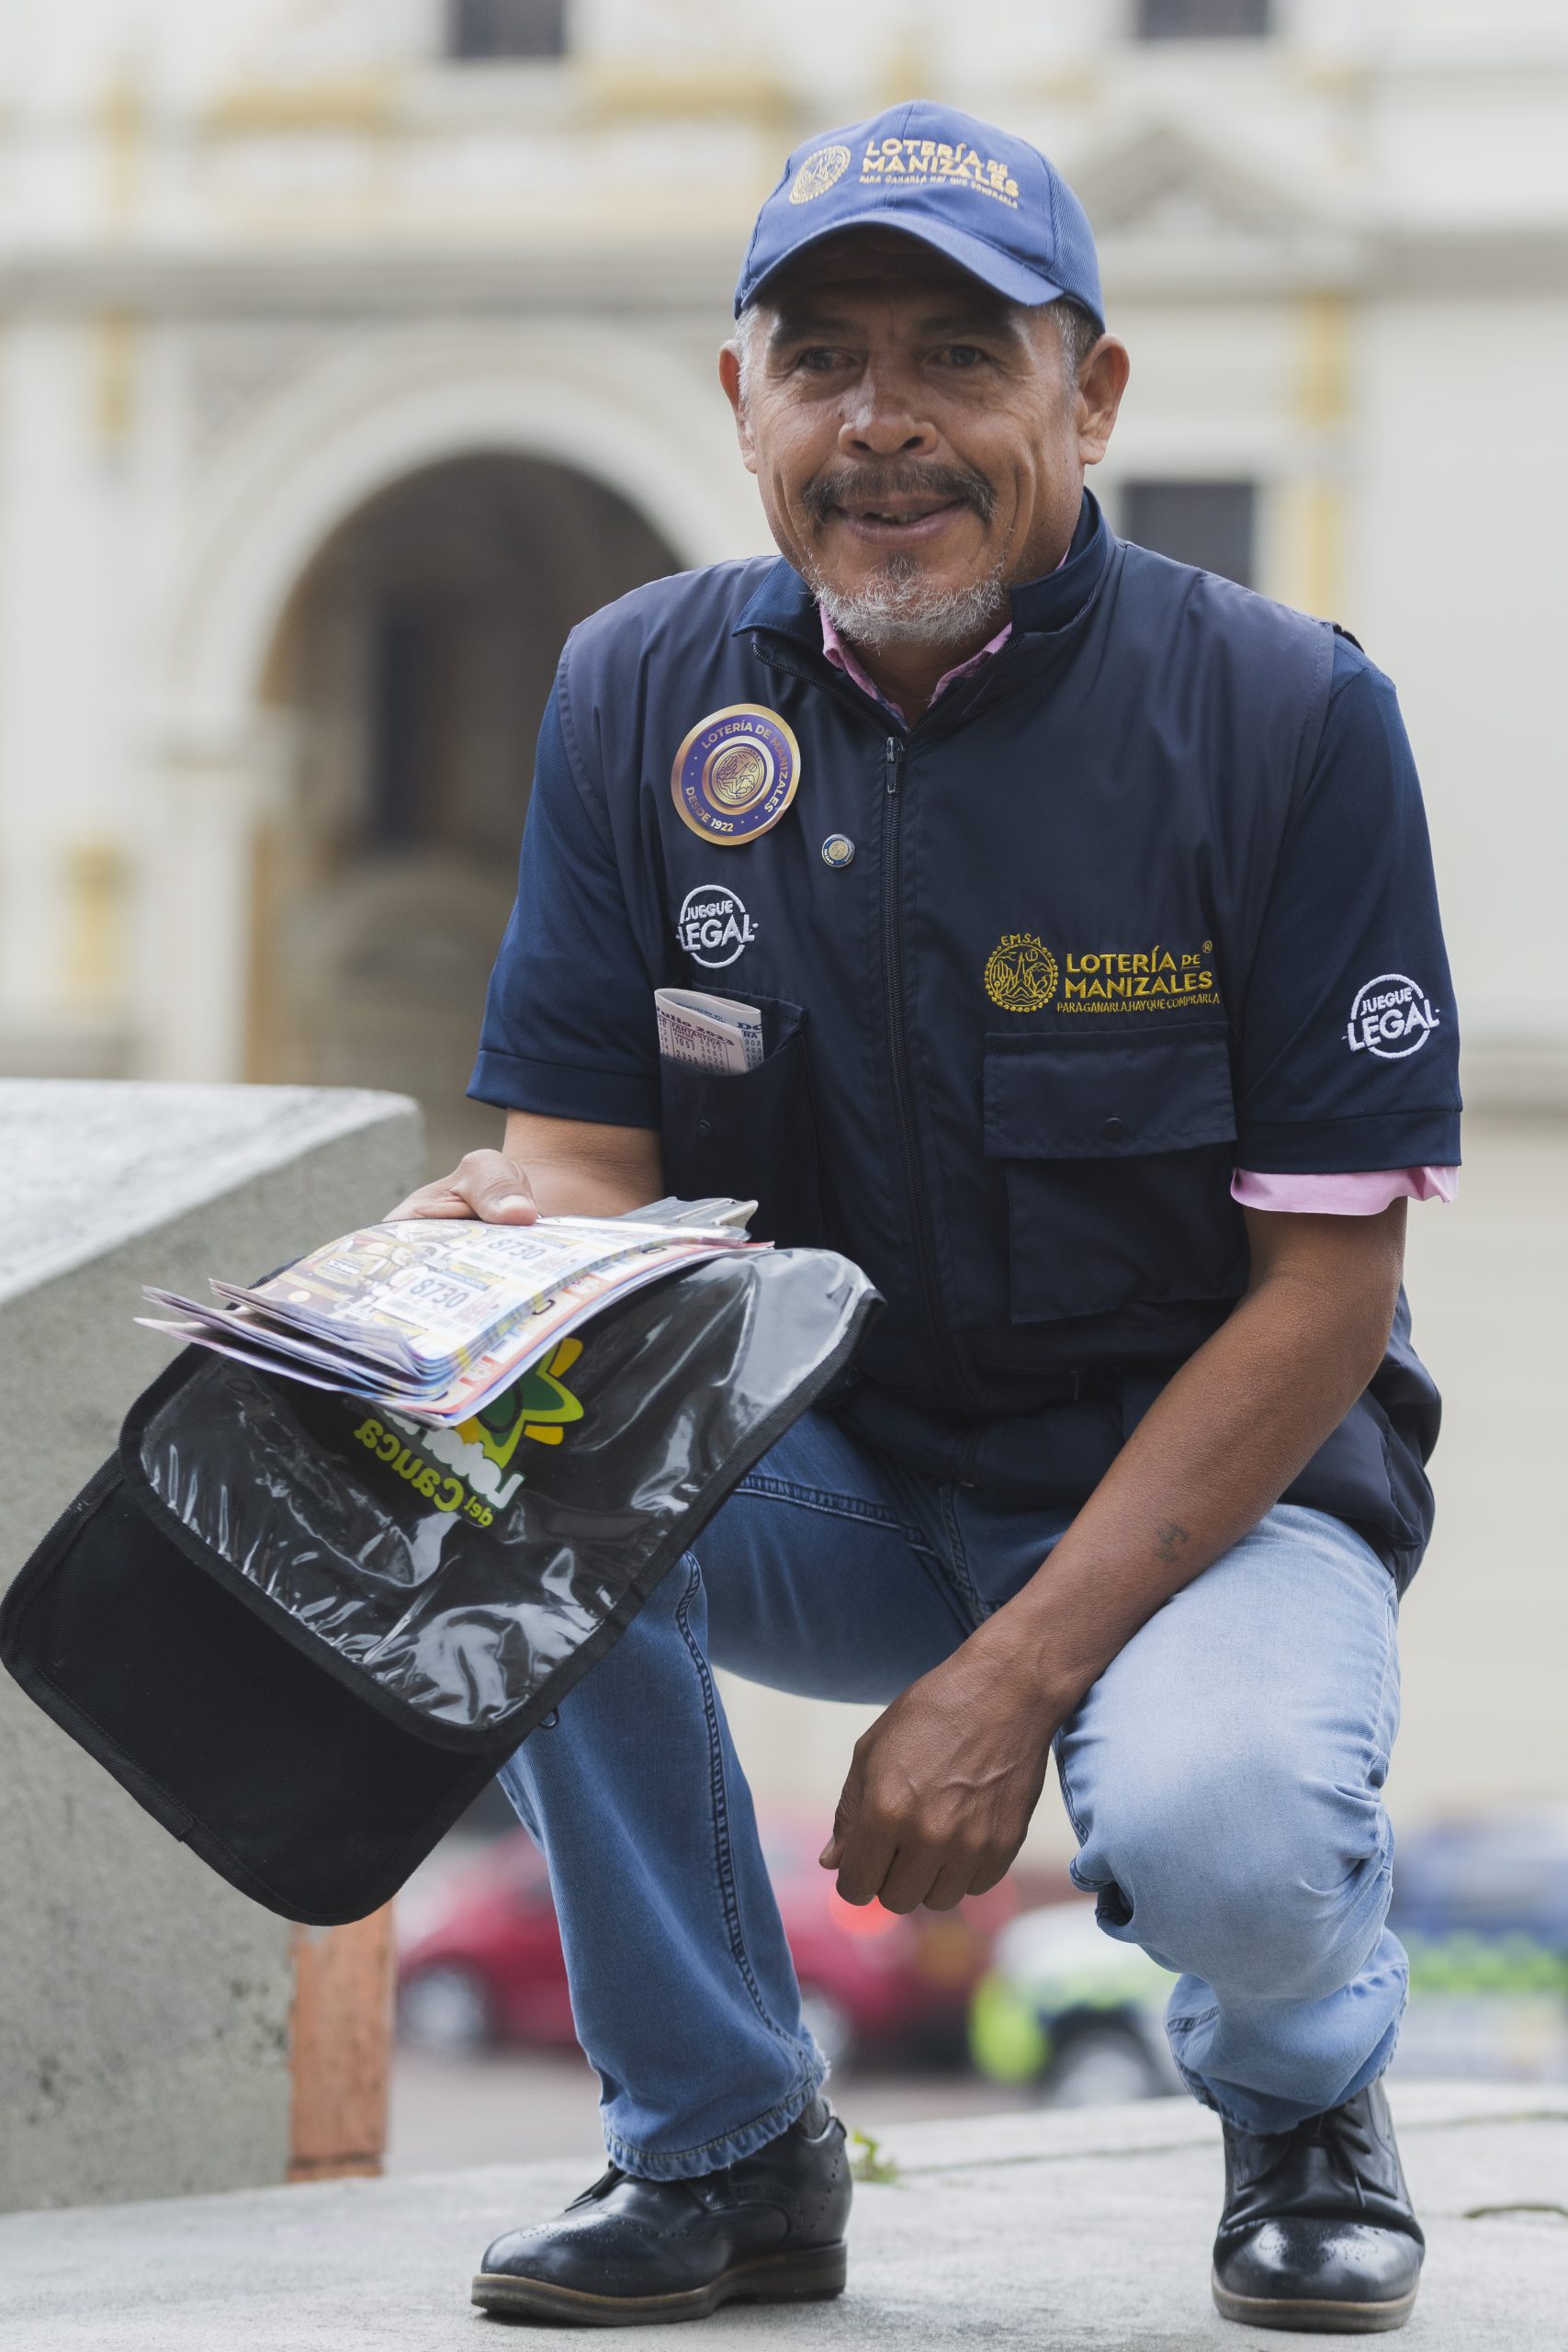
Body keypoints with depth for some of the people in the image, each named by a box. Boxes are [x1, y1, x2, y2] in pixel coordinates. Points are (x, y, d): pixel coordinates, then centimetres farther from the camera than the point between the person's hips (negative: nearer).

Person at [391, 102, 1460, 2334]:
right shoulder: (642, 694, -2)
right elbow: (582, 1148, -3)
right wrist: (490, 1236, -31)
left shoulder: (1286, 716, -14)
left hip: (1208, 1484, -4)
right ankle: (722, 2142, -7)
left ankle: (1306, 2094, 5)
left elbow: (1326, 1290, -15)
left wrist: (1015, 1674, -24)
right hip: (822, 1480, 4)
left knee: (1215, 1830, -35)